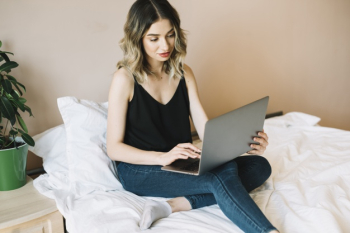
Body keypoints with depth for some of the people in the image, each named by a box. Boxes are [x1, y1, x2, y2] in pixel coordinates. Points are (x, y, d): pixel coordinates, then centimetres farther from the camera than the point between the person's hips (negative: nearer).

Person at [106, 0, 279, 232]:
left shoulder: (184, 73, 5)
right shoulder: (125, 78, -10)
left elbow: (207, 130, -2)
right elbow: (114, 148, -11)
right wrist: (163, 157, -27)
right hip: (140, 168, -5)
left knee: (260, 165, -15)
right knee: (222, 174, -31)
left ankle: (176, 205, -26)